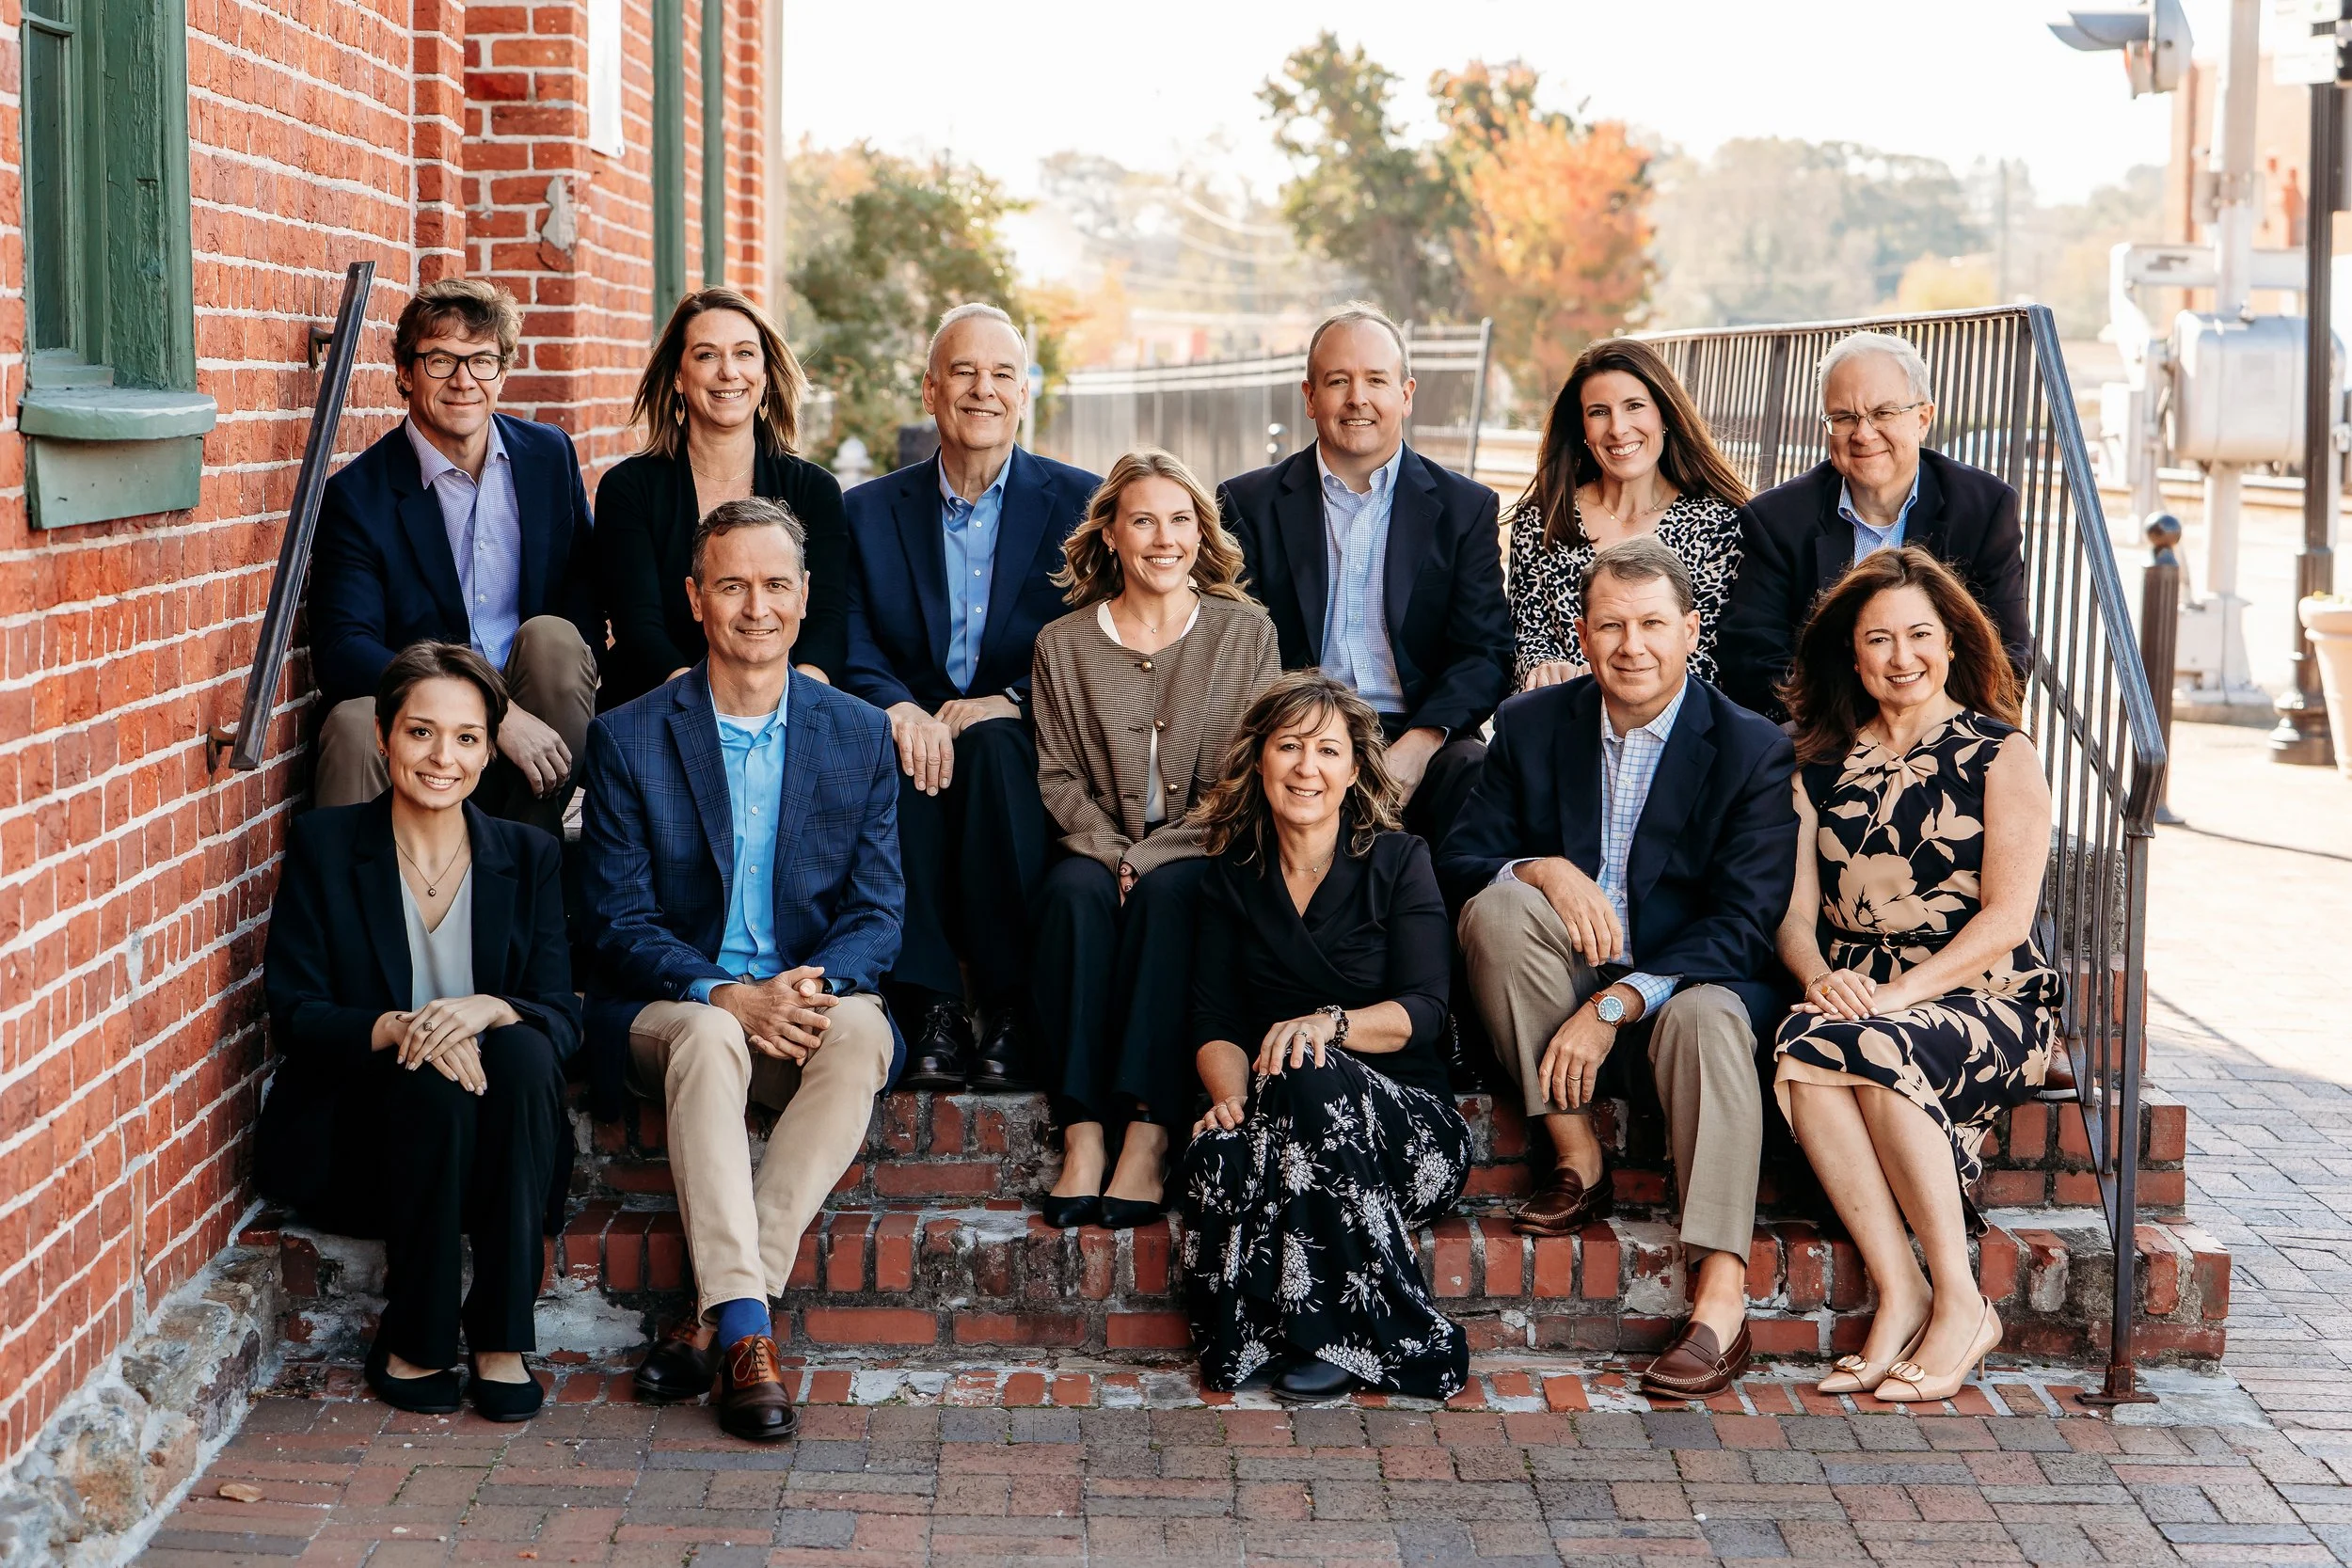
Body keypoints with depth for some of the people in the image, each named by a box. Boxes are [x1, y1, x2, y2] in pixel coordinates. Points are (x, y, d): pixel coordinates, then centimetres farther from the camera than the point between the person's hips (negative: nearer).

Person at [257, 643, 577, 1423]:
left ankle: (501, 1340, -23)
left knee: (523, 1050, -29)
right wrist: (395, 1029, -27)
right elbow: (292, 1015, -6)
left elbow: (562, 1016, -2)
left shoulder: (529, 857, 6)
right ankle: (412, 1342, -14)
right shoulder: (325, 845, 1)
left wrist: (488, 1008, -26)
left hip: (491, 1152, 2)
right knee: (434, 1083, -32)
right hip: (352, 1142, -2)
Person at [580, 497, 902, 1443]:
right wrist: (726, 993, -22)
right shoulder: (628, 738, 1)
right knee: (708, 1036, -36)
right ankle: (745, 1330, -40)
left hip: (814, 1004, 2)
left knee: (862, 1031, -33)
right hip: (669, 1006, -2)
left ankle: (714, 1316, -30)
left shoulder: (860, 737, 7)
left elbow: (877, 912, 4)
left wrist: (816, 983, -20)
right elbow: (622, 923, -4)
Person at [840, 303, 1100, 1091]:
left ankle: (1012, 1012, -28)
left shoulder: (1080, 502, 7)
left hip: (1025, 746, -1)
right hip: (917, 729, 1)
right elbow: (850, 646, 0)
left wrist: (1013, 702, -19)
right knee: (891, 746, -33)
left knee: (993, 746, -35)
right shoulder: (868, 511, 12)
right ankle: (932, 1012, -30)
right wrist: (898, 707, -22)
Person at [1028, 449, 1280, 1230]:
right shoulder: (1063, 644, 11)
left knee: (1168, 894, -35)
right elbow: (1058, 774, 7)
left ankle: (1148, 1137, -41)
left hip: (1200, 858, -1)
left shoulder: (1246, 633, 7)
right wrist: (1109, 850, -13)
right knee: (1076, 892, -33)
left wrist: (1152, 854, -11)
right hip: (1100, 852, 1)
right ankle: (1083, 1134, -39)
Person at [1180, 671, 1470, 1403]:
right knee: (1218, 1156, -35)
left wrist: (1331, 1023, -26)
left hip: (1403, 1118, -1)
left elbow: (1423, 1010, -6)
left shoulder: (1398, 862, 4)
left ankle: (1345, 1336, -29)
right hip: (1273, 1119, 1)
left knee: (1314, 1074, -37)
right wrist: (1230, 1095, -15)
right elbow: (1214, 1021, 7)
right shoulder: (1232, 875, 12)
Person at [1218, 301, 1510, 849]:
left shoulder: (1465, 508, 11)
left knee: (1477, 776, -33)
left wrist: (1417, 746, -16)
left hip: (1419, 737, 1)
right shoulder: (1249, 504, 11)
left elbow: (1485, 655, 4)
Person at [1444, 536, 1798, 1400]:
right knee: (1497, 906, -26)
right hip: (1563, 974, 3)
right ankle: (1574, 1157, -18)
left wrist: (1614, 1007, -26)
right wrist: (1545, 871, -21)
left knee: (1709, 1017, -37)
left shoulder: (1754, 751, -7)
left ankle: (1721, 1296, -43)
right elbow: (1461, 856, 3)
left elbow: (1744, 925, -15)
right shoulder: (1530, 726, 4)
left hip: (1685, 980, -3)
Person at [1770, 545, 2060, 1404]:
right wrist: (1820, 978, -15)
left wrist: (1901, 992, -20)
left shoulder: (2000, 756, 3)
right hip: (1860, 1001, 3)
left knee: (1877, 1052, -35)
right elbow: (1794, 912, 9)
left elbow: (2006, 917, -7)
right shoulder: (1822, 765, 15)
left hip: (1988, 1001, -3)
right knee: (1802, 1053, -32)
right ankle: (1898, 1298, -29)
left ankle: (1959, 1302, -24)